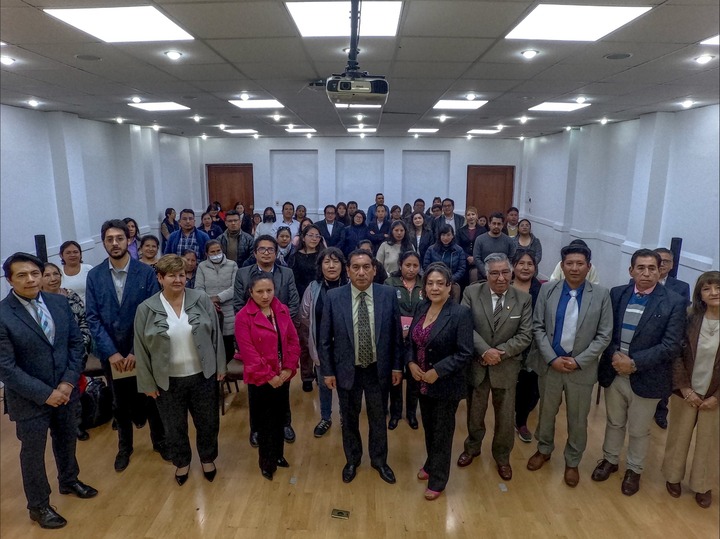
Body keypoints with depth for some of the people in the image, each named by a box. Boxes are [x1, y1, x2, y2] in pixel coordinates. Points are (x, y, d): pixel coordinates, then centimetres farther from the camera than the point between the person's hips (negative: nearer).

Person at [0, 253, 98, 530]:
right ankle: (38, 506, 36)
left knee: (66, 441, 24)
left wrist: (68, 383, -11)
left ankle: (69, 481, 51)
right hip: (30, 399, -4)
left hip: (65, 391, 5)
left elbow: (76, 343, -1)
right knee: (33, 453, 15)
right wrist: (44, 394, -18)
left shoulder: (59, 302, -4)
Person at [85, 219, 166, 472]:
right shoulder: (94, 276, -3)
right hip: (111, 353, 2)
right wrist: (111, 352, -12)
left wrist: (136, 350, -14)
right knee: (120, 403, 18)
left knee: (151, 398, 14)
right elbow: (93, 317, -5)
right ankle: (124, 446, 39)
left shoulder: (146, 272, -10)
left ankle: (159, 440, 36)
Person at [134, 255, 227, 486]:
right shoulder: (146, 309, -9)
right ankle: (182, 462, 42)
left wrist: (220, 367, 1)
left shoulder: (201, 300, -7)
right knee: (174, 427, 17)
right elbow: (141, 350, -3)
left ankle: (207, 458, 41)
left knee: (208, 422, 16)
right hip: (168, 381, 0)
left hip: (203, 376, 1)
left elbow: (216, 334, -1)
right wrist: (148, 383, -1)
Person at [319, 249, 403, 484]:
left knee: (378, 418, 19)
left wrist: (397, 366, -1)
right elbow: (325, 338, -5)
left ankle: (379, 460, 42)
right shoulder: (333, 297, -12)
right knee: (349, 419, 19)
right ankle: (352, 460, 43)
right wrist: (328, 371, -5)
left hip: (379, 369, 1)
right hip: (347, 370, 0)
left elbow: (396, 334, -2)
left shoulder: (388, 294, -10)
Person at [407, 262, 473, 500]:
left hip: (446, 385, -5)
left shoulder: (460, 313, -19)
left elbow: (465, 354, -20)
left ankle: (438, 480, 31)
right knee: (428, 428, 23)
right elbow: (412, 340, 9)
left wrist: (437, 372, -22)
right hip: (422, 382, 6)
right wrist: (411, 363, -8)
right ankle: (431, 465, 47)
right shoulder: (422, 308, 1)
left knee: (442, 433, 12)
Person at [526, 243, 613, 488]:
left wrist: (578, 361, -14)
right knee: (546, 412, 18)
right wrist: (552, 358, -12)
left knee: (578, 419, 14)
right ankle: (544, 450, 42)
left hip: (582, 368, -1)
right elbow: (538, 327, -3)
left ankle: (572, 462, 36)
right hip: (550, 364, 1)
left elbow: (604, 335, -6)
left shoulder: (601, 295, -7)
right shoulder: (547, 290, -4)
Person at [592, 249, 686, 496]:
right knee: (614, 423, 22)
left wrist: (634, 363, -19)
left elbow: (671, 346, -15)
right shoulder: (616, 294, -2)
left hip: (646, 378, -2)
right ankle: (610, 459, 43)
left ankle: (634, 470, 40)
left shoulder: (674, 302, -11)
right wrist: (615, 355, -16)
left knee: (639, 430, 17)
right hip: (614, 373, 3)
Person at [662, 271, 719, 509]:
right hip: (686, 392, 1)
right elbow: (676, 355, -5)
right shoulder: (689, 318, -9)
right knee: (678, 436, 14)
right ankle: (673, 476, 35)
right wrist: (685, 389, -9)